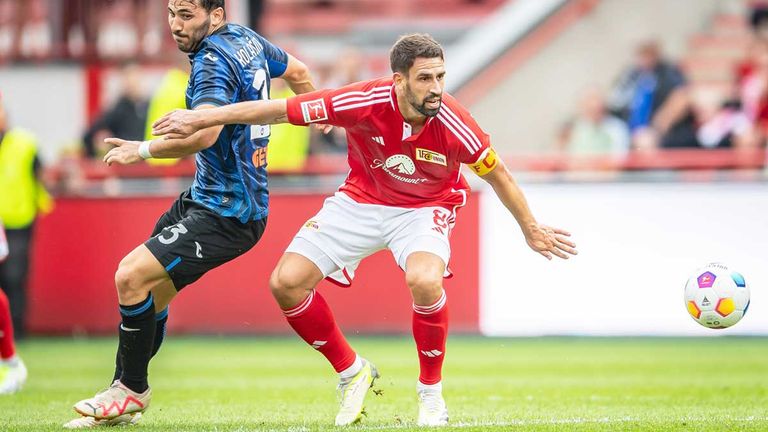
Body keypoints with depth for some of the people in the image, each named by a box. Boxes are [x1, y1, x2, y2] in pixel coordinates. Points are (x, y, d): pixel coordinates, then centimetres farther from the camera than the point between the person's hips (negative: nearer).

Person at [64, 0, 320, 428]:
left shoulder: (214, 60, -20)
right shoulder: (246, 38, 10)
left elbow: (204, 132, -37)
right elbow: (296, 71, 28)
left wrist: (143, 150, -27)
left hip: (226, 213, -11)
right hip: (205, 197, 11)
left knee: (132, 276, -17)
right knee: (150, 289, 10)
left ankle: (132, 390, -3)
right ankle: (124, 397, 16)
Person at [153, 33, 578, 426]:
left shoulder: (453, 123, -28)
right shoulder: (364, 101, -28)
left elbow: (496, 173, -8)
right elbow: (278, 110, -19)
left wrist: (531, 228, 4)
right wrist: (199, 119, -16)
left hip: (424, 209, -2)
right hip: (360, 201, 2)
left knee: (424, 280, -34)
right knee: (286, 282, -9)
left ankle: (431, 392, -9)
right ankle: (352, 372, 14)